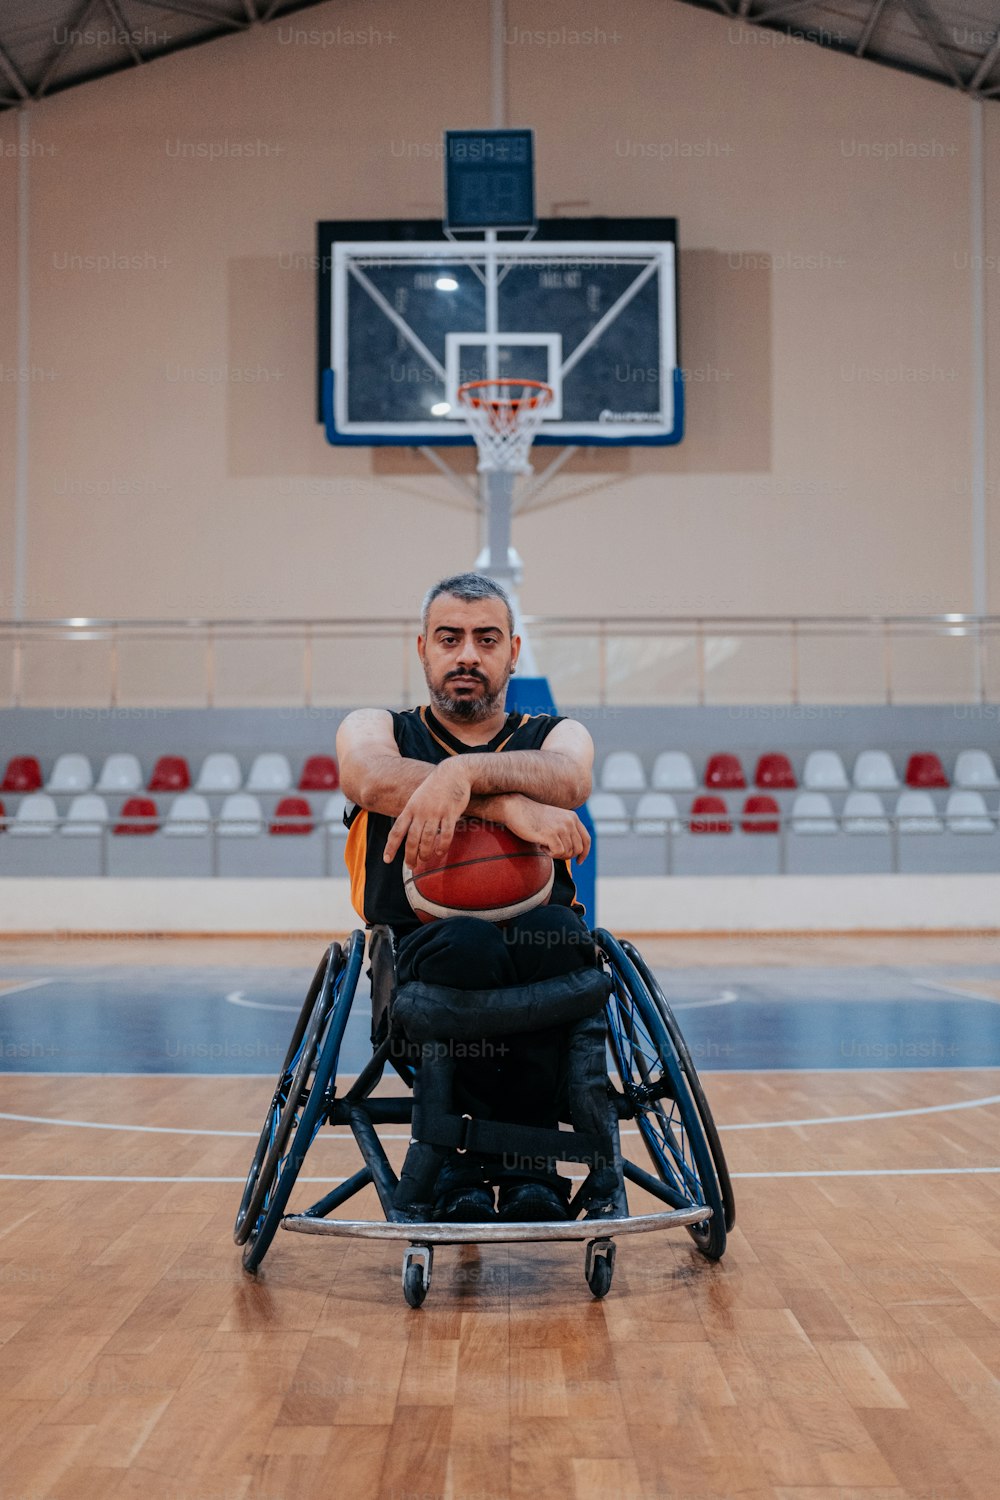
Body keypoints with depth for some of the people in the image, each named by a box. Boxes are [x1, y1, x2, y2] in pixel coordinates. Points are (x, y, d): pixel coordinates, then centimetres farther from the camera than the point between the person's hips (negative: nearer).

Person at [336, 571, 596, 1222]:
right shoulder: (374, 727, 14)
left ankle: (527, 1165, -20)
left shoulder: (558, 733, 16)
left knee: (555, 932, -33)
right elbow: (376, 779, -14)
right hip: (418, 964, -1)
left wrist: (461, 773, -31)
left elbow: (567, 780, -12)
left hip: (541, 972, 1)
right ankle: (455, 1168, -19)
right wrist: (509, 807, -27)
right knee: (467, 944, -35)